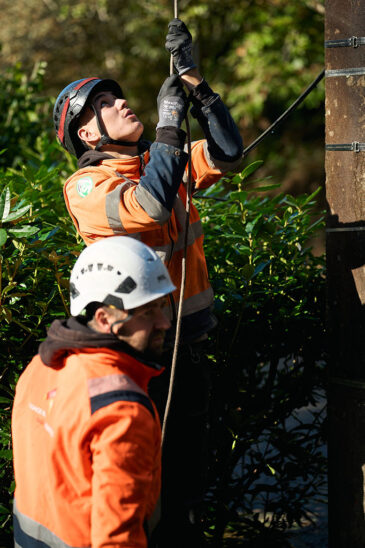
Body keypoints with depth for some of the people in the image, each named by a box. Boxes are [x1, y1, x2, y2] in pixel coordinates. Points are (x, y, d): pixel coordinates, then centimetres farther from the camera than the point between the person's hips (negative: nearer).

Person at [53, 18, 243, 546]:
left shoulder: (161, 161, 9)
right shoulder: (86, 186, -13)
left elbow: (227, 154, -2)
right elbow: (150, 206, -30)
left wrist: (193, 82, -10)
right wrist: (169, 122, -23)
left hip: (189, 336, 7)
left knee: (190, 443, 17)